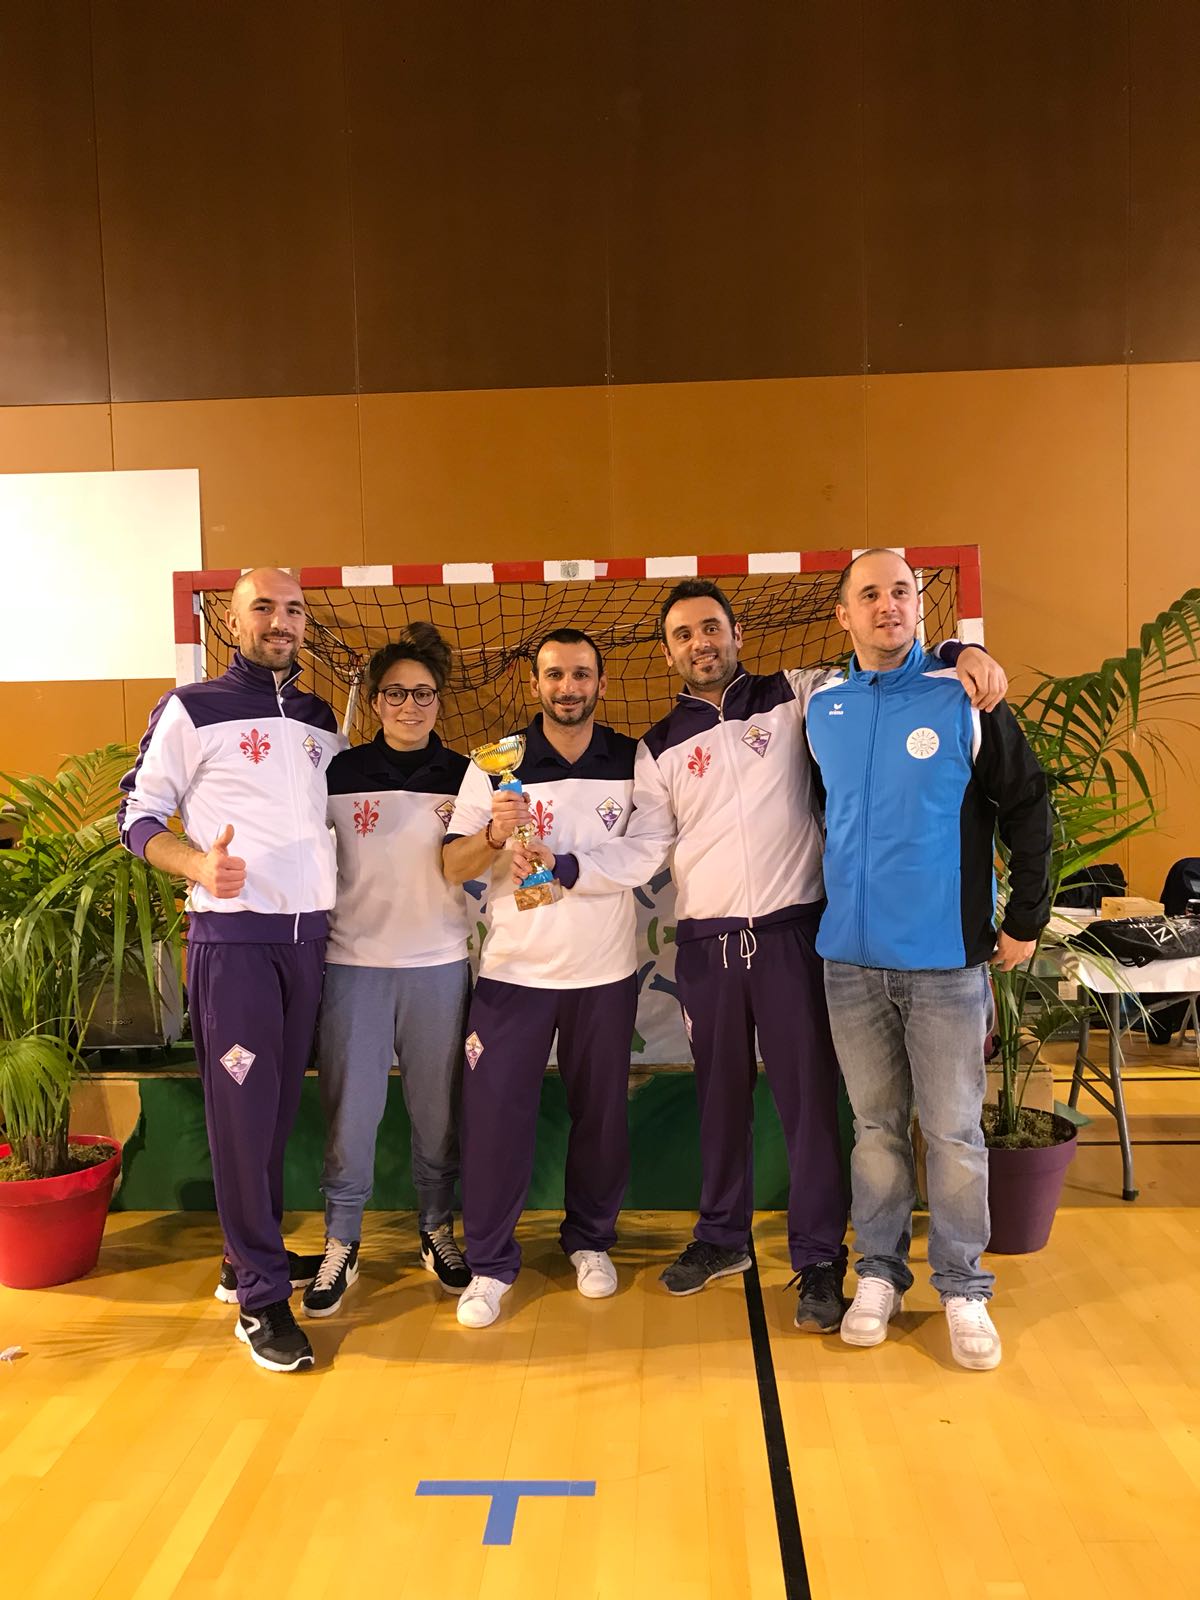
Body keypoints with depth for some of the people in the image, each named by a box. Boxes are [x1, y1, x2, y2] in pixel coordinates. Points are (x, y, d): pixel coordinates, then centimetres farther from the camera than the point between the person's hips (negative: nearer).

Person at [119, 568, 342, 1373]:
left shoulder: (320, 718, 13)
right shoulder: (191, 709, -3)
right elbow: (140, 815, -3)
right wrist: (199, 866, -21)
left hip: (309, 931, 5)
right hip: (232, 932, -5)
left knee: (281, 1105, 12)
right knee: (245, 1107, -4)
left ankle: (254, 1253, 29)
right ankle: (263, 1297, 6)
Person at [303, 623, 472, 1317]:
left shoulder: (464, 777, 5)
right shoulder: (339, 774, 2)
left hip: (439, 964, 1)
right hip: (354, 962, -1)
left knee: (438, 1105, 7)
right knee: (350, 1108, 2)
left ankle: (438, 1227, 25)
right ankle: (342, 1241, 18)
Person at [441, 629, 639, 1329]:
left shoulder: (634, 761, 2)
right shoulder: (497, 763, -1)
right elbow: (455, 867, -4)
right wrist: (493, 833, -23)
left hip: (606, 970, 1)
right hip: (514, 970, -1)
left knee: (601, 1113, 11)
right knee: (495, 1113, -1)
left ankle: (591, 1240, 31)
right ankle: (490, 1264, 15)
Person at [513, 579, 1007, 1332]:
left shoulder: (795, 697, 2)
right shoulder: (661, 746, 8)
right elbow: (641, 853, 3)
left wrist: (960, 651, -16)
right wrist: (565, 867, -11)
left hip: (791, 933, -3)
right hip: (706, 944, 3)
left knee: (809, 1095, 1)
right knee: (721, 1095, 15)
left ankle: (820, 1260, 15)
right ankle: (723, 1236, 32)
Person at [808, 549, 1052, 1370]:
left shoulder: (965, 698, -5)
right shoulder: (822, 709, 6)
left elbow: (1027, 807, -2)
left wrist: (1026, 920, -2)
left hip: (948, 960, -3)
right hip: (851, 960, 3)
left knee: (954, 1130, 4)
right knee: (876, 1125, 13)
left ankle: (965, 1289, 20)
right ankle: (880, 1273, 27)